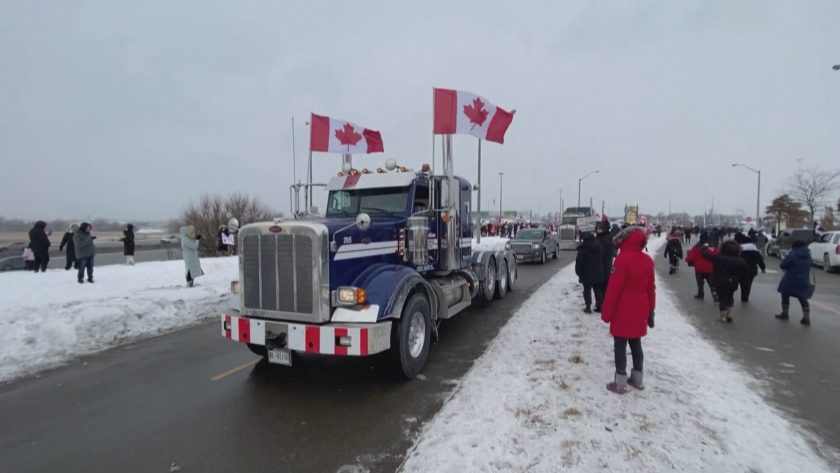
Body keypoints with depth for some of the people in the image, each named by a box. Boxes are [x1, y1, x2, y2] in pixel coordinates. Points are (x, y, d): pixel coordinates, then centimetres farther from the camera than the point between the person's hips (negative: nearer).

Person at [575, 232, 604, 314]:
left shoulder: (583, 249, -13)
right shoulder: (599, 246, 6)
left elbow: (579, 262, -12)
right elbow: (602, 260, 15)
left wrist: (579, 273, -2)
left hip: (587, 274, -5)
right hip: (598, 273, 5)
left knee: (587, 290, 2)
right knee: (598, 289, 13)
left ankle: (588, 307, 1)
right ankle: (599, 305, 17)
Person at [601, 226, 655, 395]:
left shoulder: (623, 259, -18)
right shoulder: (647, 260, 3)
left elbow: (614, 288, -18)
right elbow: (651, 288, 10)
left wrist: (606, 312, -11)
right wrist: (650, 310, 19)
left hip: (623, 312, -7)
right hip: (640, 311, 7)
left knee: (620, 345, 2)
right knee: (636, 344, 17)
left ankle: (621, 383, 7)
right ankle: (638, 379, 26)